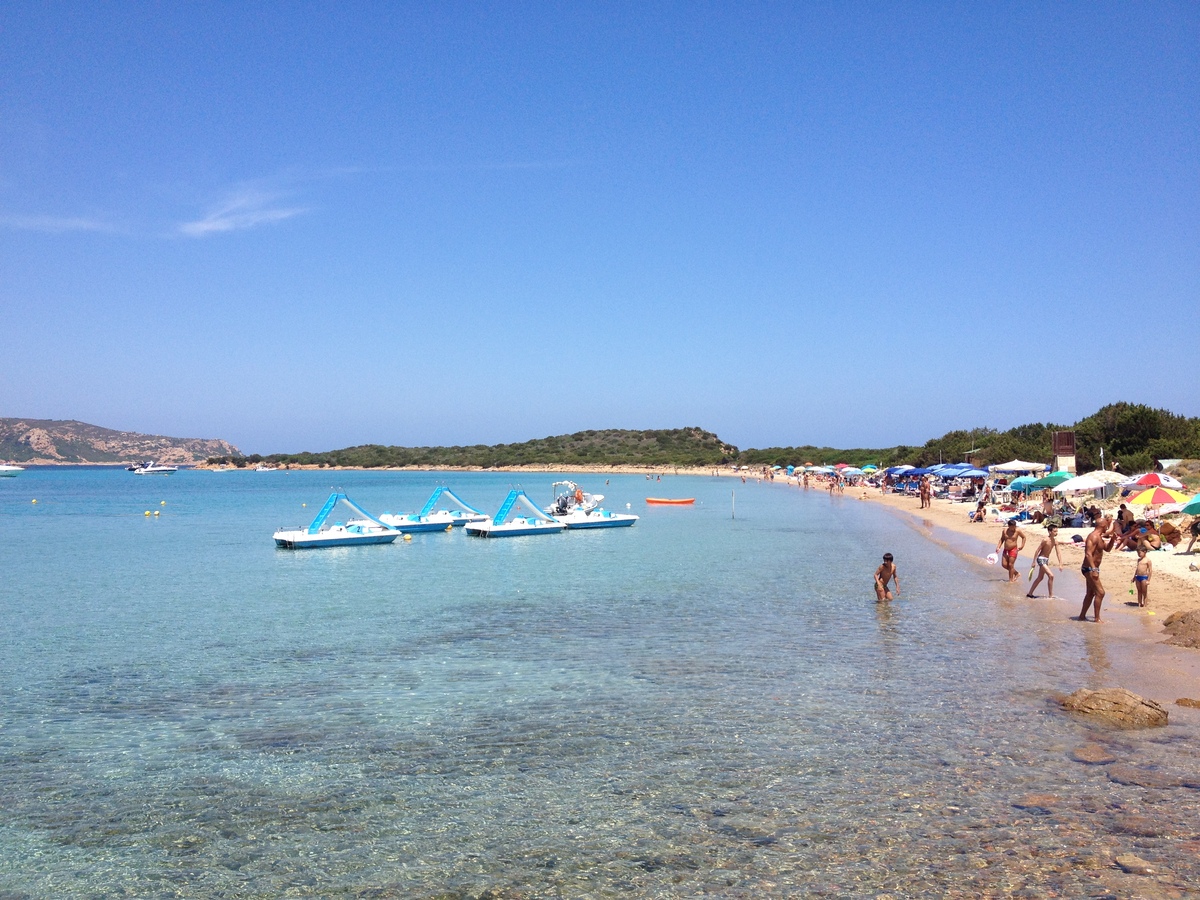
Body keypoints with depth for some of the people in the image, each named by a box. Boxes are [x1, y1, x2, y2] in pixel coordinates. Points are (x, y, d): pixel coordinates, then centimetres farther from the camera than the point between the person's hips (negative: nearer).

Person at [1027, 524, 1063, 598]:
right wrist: (1034, 562, -16)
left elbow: (1058, 552, 4)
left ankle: (1030, 594, 24)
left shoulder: (1055, 541, 0)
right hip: (1041, 559, -9)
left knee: (1040, 578, 15)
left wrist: (1060, 564, -1)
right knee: (1051, 576, -15)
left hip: (1046, 560, 9)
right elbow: (1037, 550, -17)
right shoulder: (1045, 540, -21)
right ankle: (1050, 595, -7)